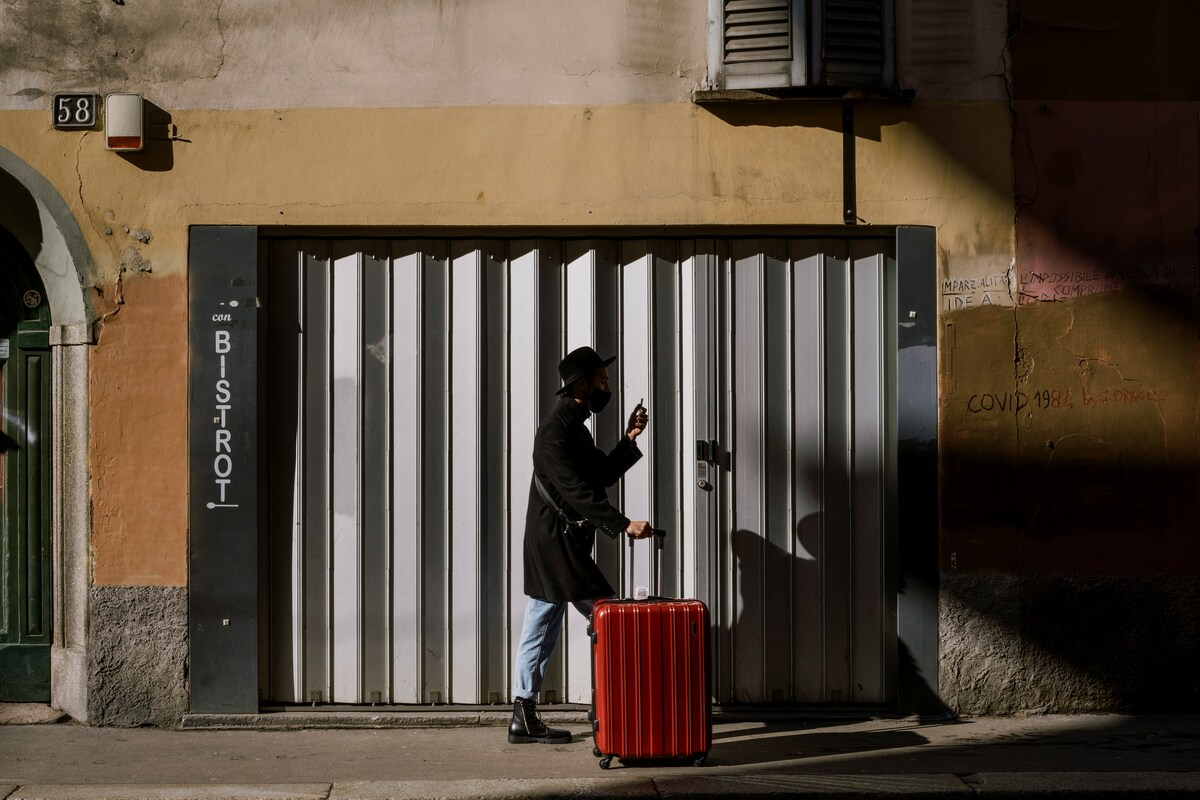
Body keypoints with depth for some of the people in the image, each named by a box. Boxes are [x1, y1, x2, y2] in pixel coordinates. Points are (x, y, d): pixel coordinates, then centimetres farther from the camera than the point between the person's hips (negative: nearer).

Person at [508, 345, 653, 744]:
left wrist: (629, 439, 11)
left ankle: (525, 719, 14)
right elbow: (578, 492, -23)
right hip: (558, 546, -10)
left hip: (553, 547, 10)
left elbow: (602, 475, 20)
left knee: (540, 632, 10)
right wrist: (624, 524, -25)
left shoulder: (573, 426, 16)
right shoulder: (556, 431, -17)